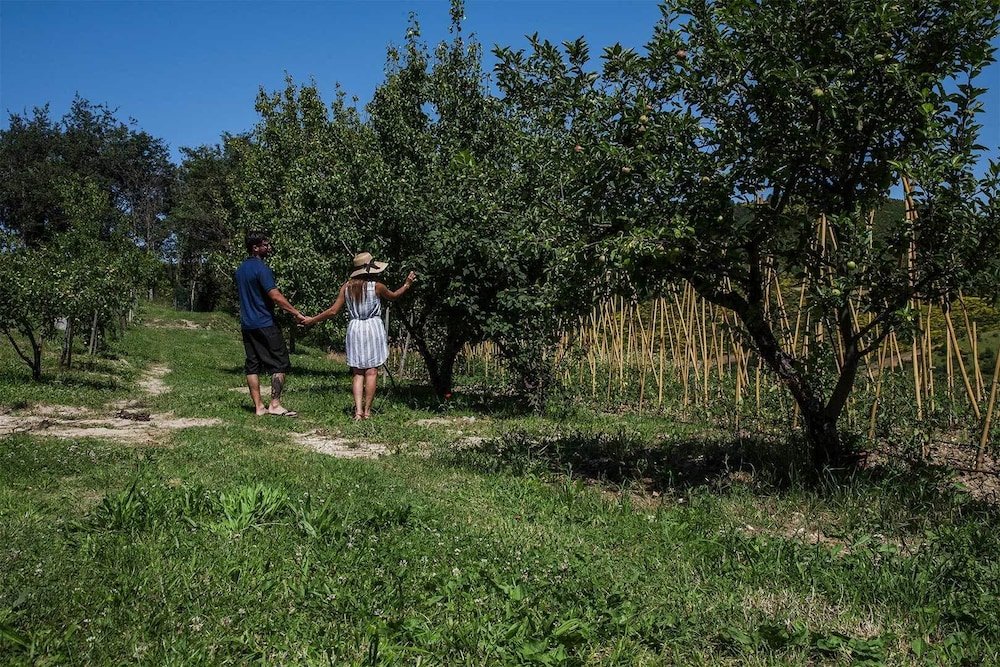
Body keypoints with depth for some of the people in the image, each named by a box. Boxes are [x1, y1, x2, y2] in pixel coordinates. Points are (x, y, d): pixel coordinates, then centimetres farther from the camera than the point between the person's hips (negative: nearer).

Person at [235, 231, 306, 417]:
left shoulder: (240, 269, 14)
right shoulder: (261, 268, -14)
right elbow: (275, 296, -20)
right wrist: (296, 313, -16)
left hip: (247, 324, 9)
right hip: (265, 324, -9)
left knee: (253, 365, 8)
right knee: (280, 364, -2)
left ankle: (259, 406, 10)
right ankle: (275, 404, -5)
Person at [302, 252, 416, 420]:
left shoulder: (346, 287, 1)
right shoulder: (376, 286, -6)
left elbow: (334, 310, 1)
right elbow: (393, 296, 13)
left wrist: (312, 320, 12)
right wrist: (407, 284, 27)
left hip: (354, 329, 3)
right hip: (373, 328, -3)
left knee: (357, 373, 7)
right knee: (371, 371, 3)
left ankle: (358, 410, -3)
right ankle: (367, 410, 4)